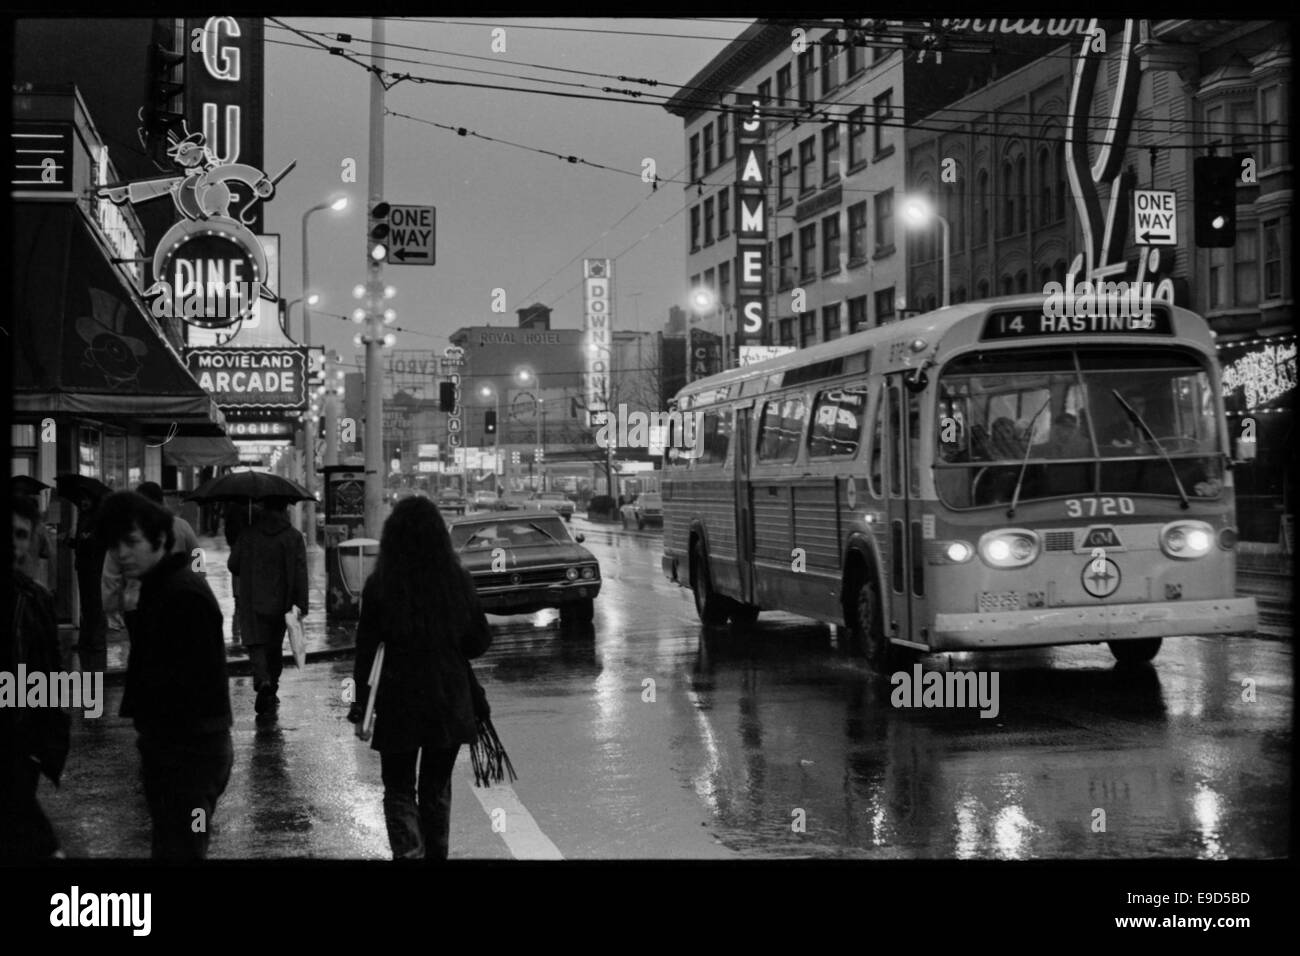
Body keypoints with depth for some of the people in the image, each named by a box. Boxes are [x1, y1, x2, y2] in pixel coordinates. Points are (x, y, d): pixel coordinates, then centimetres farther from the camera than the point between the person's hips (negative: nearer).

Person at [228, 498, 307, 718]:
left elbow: (233, 565, 1)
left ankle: (262, 680, -28)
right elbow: (300, 572, -10)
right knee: (275, 646, 14)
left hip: (253, 602, -1)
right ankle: (271, 694, 20)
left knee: (256, 643, -1)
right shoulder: (294, 537, -5)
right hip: (280, 603, 1)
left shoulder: (248, 534, -4)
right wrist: (301, 605, -9)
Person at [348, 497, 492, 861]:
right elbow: (479, 642, -1)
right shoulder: (458, 581, -7)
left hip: (399, 701, -2)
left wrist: (361, 697, 2)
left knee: (399, 789, 10)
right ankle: (436, 853, 27)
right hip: (450, 702, 2)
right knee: (437, 788, 19)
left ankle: (408, 851, -9)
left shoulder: (379, 585, -11)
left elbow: (366, 649, -8)